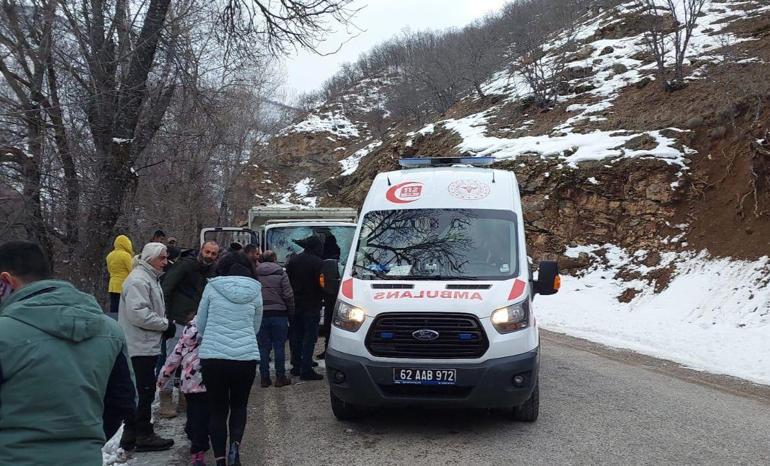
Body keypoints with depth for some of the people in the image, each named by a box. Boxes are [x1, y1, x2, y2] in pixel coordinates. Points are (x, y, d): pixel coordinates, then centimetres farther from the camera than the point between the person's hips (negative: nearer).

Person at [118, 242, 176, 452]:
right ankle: (144, 436, 6)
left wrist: (165, 323, 8)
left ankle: (131, 435, 23)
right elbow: (138, 313, -25)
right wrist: (166, 324, -17)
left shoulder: (150, 278, 18)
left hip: (146, 346, 11)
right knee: (145, 390, -3)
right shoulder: (138, 280, -16)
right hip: (140, 346, -11)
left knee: (140, 390, 15)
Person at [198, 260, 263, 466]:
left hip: (212, 357, -1)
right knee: (239, 406, 19)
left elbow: (200, 325, 11)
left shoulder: (212, 288, 6)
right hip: (246, 357, 1)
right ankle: (235, 444, -4)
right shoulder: (255, 292, 9)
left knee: (217, 410, 11)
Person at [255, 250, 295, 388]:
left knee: (263, 348, 7)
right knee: (279, 347, 5)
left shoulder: (255, 274, 3)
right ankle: (280, 377, 7)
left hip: (260, 314, 2)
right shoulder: (280, 273, -3)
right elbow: (288, 295, -7)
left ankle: (264, 378, 9)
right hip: (278, 314, -2)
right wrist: (291, 312, 5)